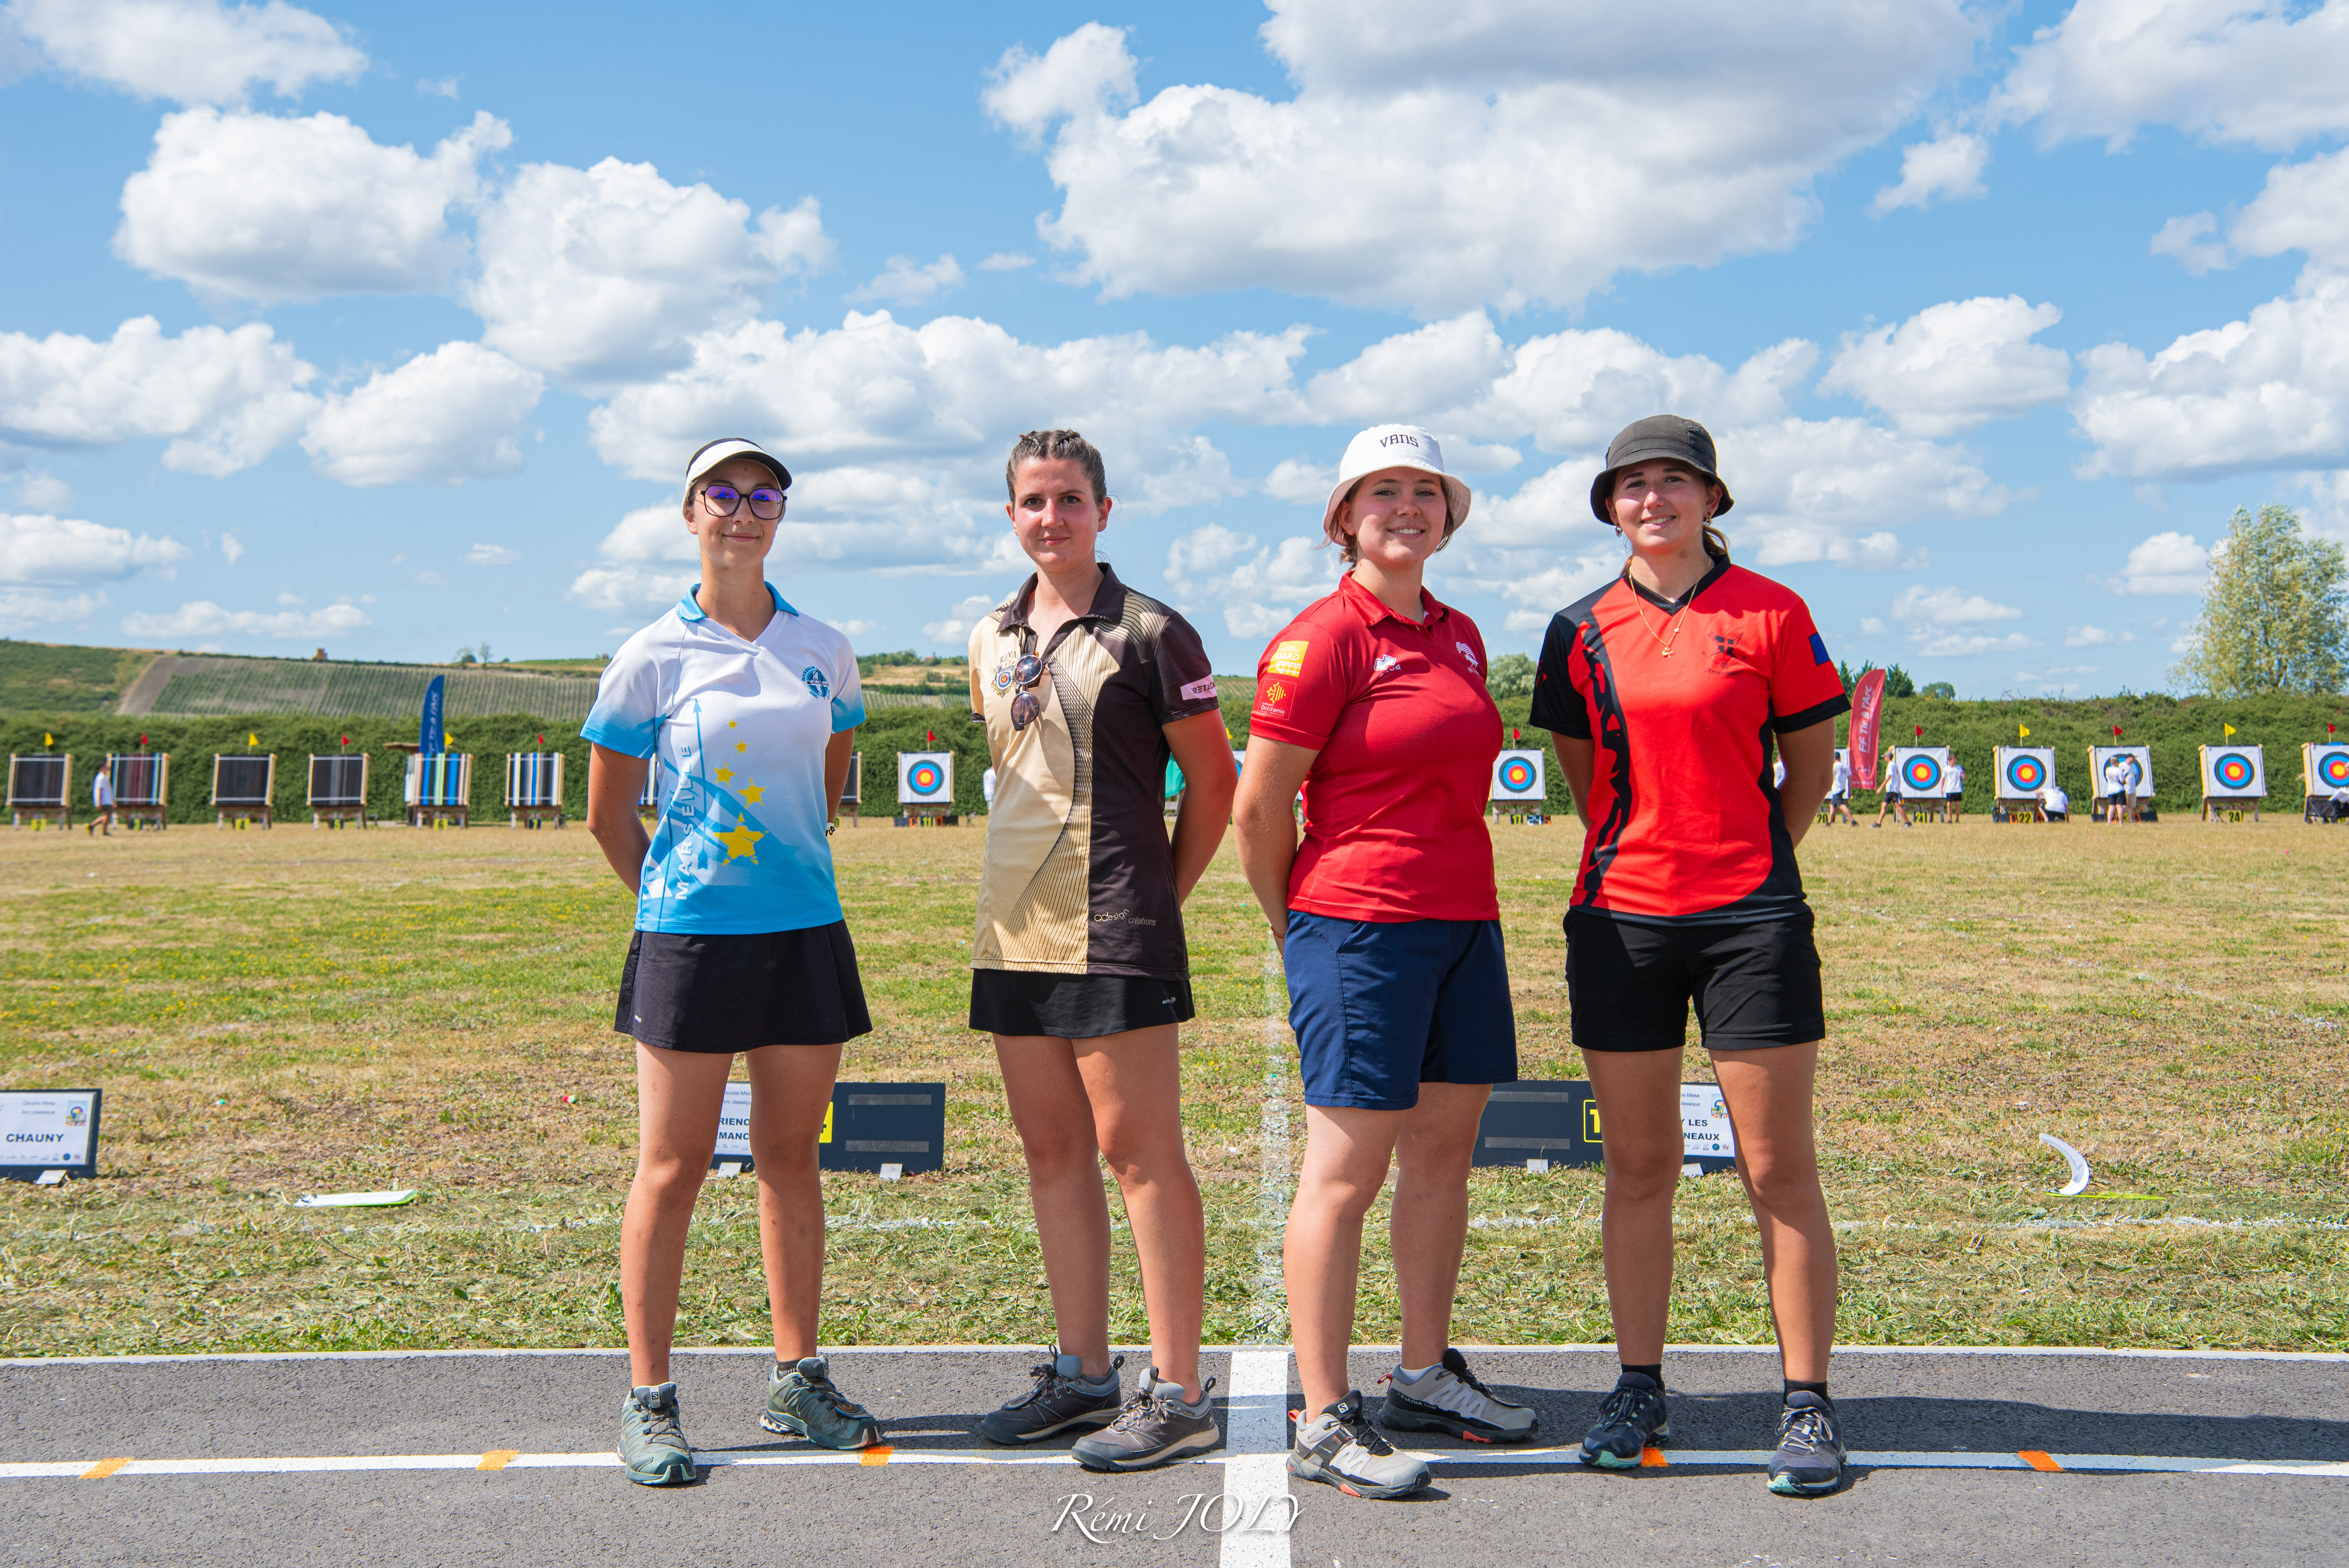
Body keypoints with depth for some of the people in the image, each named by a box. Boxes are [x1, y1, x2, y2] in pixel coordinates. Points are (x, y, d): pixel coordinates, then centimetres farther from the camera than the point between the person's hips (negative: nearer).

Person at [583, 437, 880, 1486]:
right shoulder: (652, 657, -2)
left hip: (806, 929, 3)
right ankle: (648, 1401, 10)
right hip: (688, 937, -3)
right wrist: (672, 895, 9)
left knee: (791, 1157, 10)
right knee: (673, 1166, 0)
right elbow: (607, 816, 5)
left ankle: (796, 1381, 21)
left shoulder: (823, 652, 7)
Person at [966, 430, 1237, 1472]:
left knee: (1137, 1149, -5)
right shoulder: (992, 640, 13)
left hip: (1115, 933, -7)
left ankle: (1178, 1395, 2)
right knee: (1052, 1149, 11)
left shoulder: (1149, 634, -5)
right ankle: (1083, 1373, 22)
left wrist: (1162, 898, 0)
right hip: (1014, 927, 7)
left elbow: (1213, 782, -1)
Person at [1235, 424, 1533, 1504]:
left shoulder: (1461, 636, 14)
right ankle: (1324, 1424, 3)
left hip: (1465, 917, 8)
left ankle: (1426, 1376, 28)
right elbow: (1258, 807, -9)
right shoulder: (1321, 640, -10)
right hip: (1359, 926, -8)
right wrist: (1296, 925, 3)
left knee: (1445, 1147, 13)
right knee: (1347, 1166, -5)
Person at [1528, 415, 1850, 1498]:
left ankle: (1808, 1403, 11)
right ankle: (1640, 1389, 21)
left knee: (1777, 1168, 1)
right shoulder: (1582, 630, 7)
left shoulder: (1769, 614, 0)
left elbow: (1812, 767, 7)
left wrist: (1746, 862, 7)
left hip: (1753, 920, -2)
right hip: (1620, 919, 3)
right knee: (1637, 1163, 9)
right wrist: (1650, 854, 13)